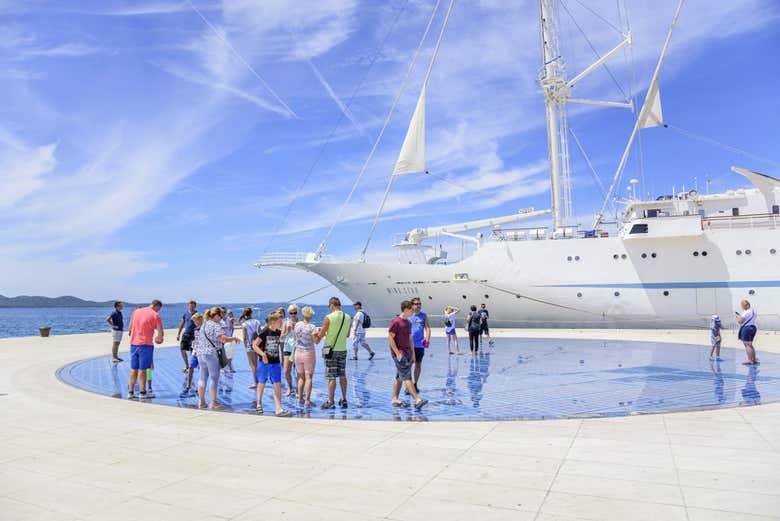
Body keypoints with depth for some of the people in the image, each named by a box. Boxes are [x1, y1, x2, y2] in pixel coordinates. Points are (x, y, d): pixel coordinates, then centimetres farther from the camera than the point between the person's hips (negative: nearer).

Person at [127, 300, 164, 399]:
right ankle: (142, 393, 4)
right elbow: (160, 332, -9)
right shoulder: (155, 315, -7)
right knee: (142, 369, -1)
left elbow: (130, 328, 18)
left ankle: (130, 392, 15)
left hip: (133, 343, 6)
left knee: (133, 369, 12)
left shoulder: (136, 311, 11)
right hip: (145, 344, -5)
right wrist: (159, 339, 10)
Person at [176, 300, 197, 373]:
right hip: (186, 334, 5)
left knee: (192, 352, 0)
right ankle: (187, 366, 20)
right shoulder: (186, 313, 4)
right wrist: (178, 334, 12)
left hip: (193, 335, -5)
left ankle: (191, 367, 13)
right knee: (182, 349, 3)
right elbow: (182, 324, 13)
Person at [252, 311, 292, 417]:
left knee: (277, 385, -5)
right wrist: (262, 354, -26)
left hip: (275, 363, 4)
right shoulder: (265, 332, -14)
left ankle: (279, 409, -6)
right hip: (264, 362, -4)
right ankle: (259, 405, 33)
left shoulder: (279, 333, 2)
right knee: (261, 384, 13)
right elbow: (254, 345, -13)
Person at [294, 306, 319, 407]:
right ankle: (307, 400, -3)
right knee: (308, 377, 0)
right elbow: (316, 341, -13)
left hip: (298, 353, 4)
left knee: (301, 377, 15)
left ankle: (300, 398, 17)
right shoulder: (312, 327, -13)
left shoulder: (297, 325, 0)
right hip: (309, 353, -4)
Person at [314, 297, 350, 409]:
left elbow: (320, 335, -8)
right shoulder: (347, 317, 4)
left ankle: (331, 401, 5)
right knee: (342, 376, 13)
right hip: (343, 349, 5)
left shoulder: (328, 318, -13)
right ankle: (344, 400, 19)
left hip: (331, 349, -5)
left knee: (332, 377, 0)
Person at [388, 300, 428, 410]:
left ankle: (395, 399, 20)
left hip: (407, 353, 9)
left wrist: (413, 353, 16)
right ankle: (417, 400, -16)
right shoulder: (396, 322, -12)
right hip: (399, 353, -9)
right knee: (407, 377, -11)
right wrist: (397, 353, -17)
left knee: (399, 378, 13)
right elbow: (390, 338, -14)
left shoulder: (409, 322, 14)